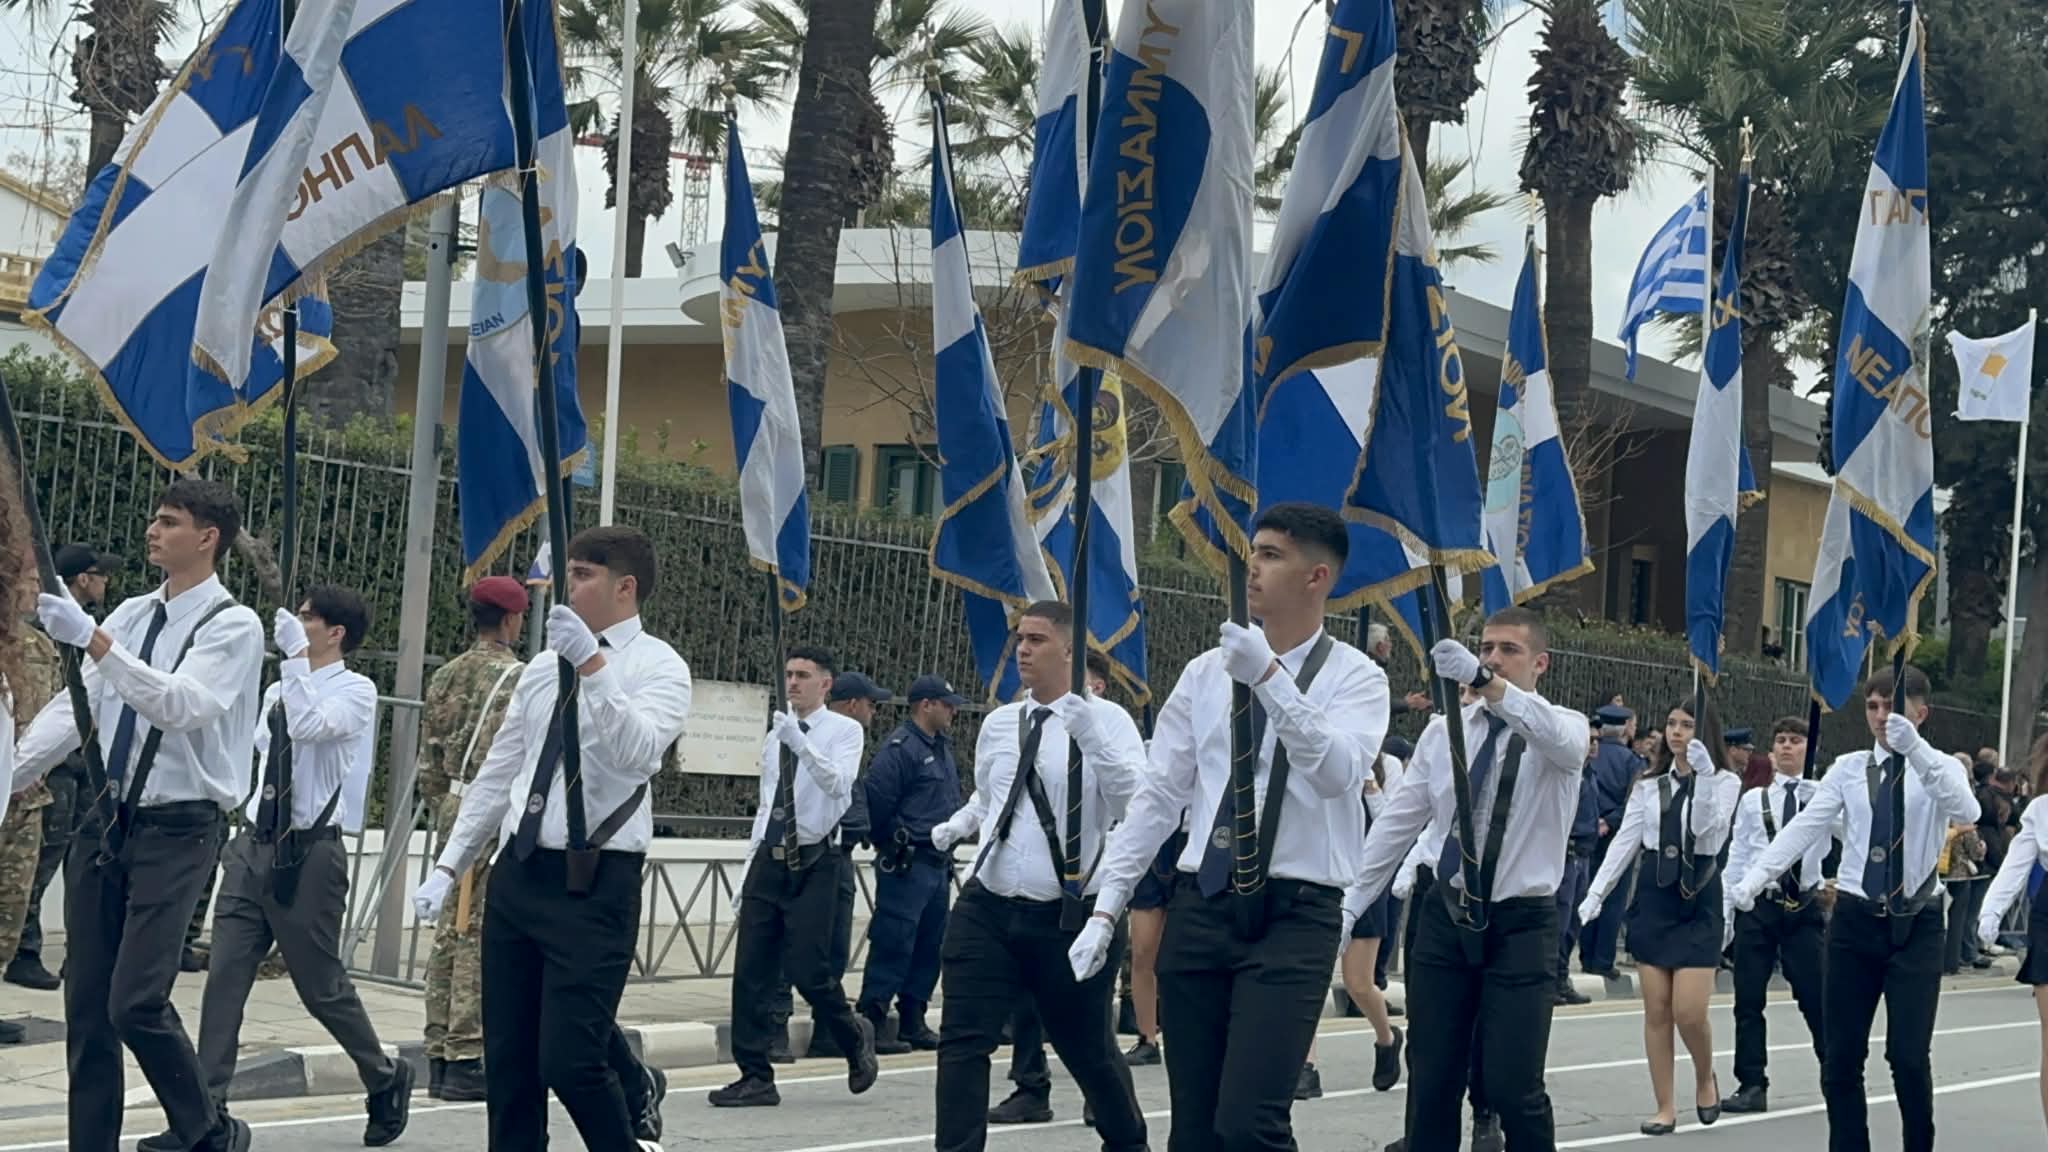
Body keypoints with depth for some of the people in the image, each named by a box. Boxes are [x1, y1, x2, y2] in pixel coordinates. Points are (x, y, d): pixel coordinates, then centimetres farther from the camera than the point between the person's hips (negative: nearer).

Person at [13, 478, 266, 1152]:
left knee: (137, 1002, -14)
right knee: (86, 1007, 6)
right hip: (107, 818, 7)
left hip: (178, 826, -7)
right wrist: (10, 776, -2)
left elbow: (180, 704, -24)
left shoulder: (233, 626, -9)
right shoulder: (131, 615, 12)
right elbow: (74, 705, 9)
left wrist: (90, 637, -29)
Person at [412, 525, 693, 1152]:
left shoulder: (658, 667, -5)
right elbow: (498, 773, 17)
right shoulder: (545, 665, 13)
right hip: (518, 874, 7)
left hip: (596, 884, -6)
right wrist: (449, 866, 13)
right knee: (508, 1062, 7)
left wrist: (593, 666, -31)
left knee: (570, 1061, -11)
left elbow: (638, 753, -24)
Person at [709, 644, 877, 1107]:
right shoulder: (774, 736, 15)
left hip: (814, 863, -6)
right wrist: (747, 874, 18)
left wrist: (801, 744, -34)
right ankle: (756, 1078, 5)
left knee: (807, 969, -10)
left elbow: (839, 783, -21)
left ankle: (854, 1037, 19)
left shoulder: (843, 731, -2)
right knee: (751, 973, 0)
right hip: (770, 861, 6)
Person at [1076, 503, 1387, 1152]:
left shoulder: (1355, 678, -2)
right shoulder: (1206, 673, 10)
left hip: (1295, 915, -4)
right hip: (1200, 908, 4)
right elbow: (1158, 797, 10)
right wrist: (1107, 909, 4)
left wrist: (1270, 679, -30)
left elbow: (1337, 773, -21)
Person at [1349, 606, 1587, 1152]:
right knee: (1431, 1082, 5)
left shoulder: (1564, 728, -5)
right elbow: (1399, 821, 9)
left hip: (1522, 926, -4)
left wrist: (1485, 681, -46)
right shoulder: (1443, 731, 6)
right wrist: (1350, 901, 3)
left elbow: (1558, 738, -31)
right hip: (1447, 917, 4)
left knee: (1514, 1087, -8)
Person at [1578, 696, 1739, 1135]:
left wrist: (1704, 774, -28)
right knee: (1656, 1010, 2)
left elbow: (1707, 830, -18)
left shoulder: (1724, 781, -1)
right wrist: (1595, 895, -3)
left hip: (1698, 899, -3)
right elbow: (1625, 842, 5)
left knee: (1689, 1010, -10)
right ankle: (1665, 1108, 10)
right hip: (1652, 896, 3)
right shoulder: (1650, 784, 8)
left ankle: (1705, 1078, 20)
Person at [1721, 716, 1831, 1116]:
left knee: (1816, 997, 2)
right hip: (1757, 904, 2)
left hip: (1804, 907, -2)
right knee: (1748, 1000, 2)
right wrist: (1724, 911, 4)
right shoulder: (1753, 800, 7)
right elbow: (1737, 858, 8)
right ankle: (1752, 1086, 9)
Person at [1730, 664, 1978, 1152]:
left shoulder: (1939, 769, 0)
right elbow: (1805, 828, -3)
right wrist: (1752, 881, -17)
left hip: (1916, 926, -2)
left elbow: (1966, 811, -23)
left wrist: (1915, 749, -35)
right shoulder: (1849, 768, 6)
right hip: (1855, 920, 3)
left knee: (1908, 1055, -7)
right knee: (1842, 1056, 2)